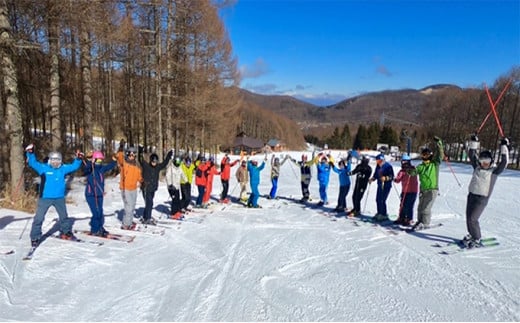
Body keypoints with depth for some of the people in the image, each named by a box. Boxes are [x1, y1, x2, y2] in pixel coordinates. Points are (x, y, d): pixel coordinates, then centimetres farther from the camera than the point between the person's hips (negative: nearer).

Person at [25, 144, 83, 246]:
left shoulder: (63, 168, 1)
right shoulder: (43, 168, -7)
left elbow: (74, 166, 5)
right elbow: (33, 163, -11)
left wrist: (78, 159, -11)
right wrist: (30, 153, -25)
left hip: (59, 198, 3)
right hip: (45, 197, -3)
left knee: (64, 216, 18)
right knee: (39, 217, -3)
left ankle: (66, 232, 37)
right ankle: (35, 237, 8)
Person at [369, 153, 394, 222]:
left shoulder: (388, 166, -12)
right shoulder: (378, 166, 9)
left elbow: (392, 176, -13)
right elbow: (376, 174, 19)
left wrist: (386, 178, -29)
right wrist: (372, 178, 2)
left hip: (386, 186, -7)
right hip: (380, 185, 8)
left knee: (382, 200, -10)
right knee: (378, 200, 10)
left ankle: (384, 215, 3)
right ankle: (379, 213, 24)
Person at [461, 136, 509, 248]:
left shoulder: (494, 170, -2)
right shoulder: (477, 167, 11)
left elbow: (504, 162, -14)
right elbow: (471, 155, 12)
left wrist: (504, 147, -15)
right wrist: (474, 142, 6)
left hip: (482, 198, -5)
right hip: (471, 195, 5)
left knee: (472, 219, -12)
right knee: (468, 217, 9)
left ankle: (476, 240, 3)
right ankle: (472, 235, 30)